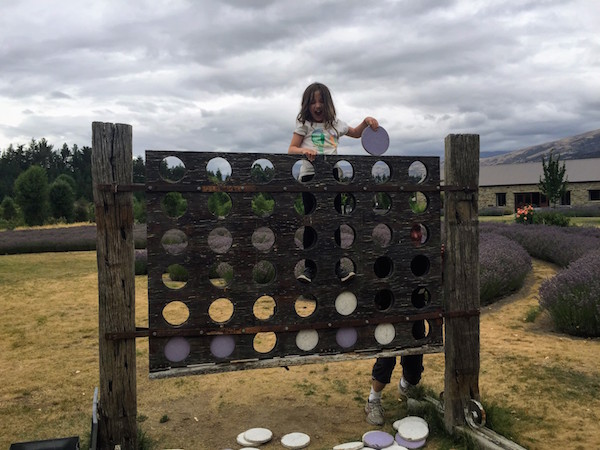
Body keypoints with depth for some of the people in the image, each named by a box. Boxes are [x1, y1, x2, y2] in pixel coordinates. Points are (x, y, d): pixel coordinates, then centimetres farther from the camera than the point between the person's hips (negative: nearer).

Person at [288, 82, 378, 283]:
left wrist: (366, 121, 6)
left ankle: (337, 265, 12)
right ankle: (309, 266, 11)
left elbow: (356, 133, 25)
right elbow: (291, 149, -2)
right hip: (310, 174, -2)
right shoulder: (304, 125, 3)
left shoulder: (335, 123, 11)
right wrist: (304, 150, -23)